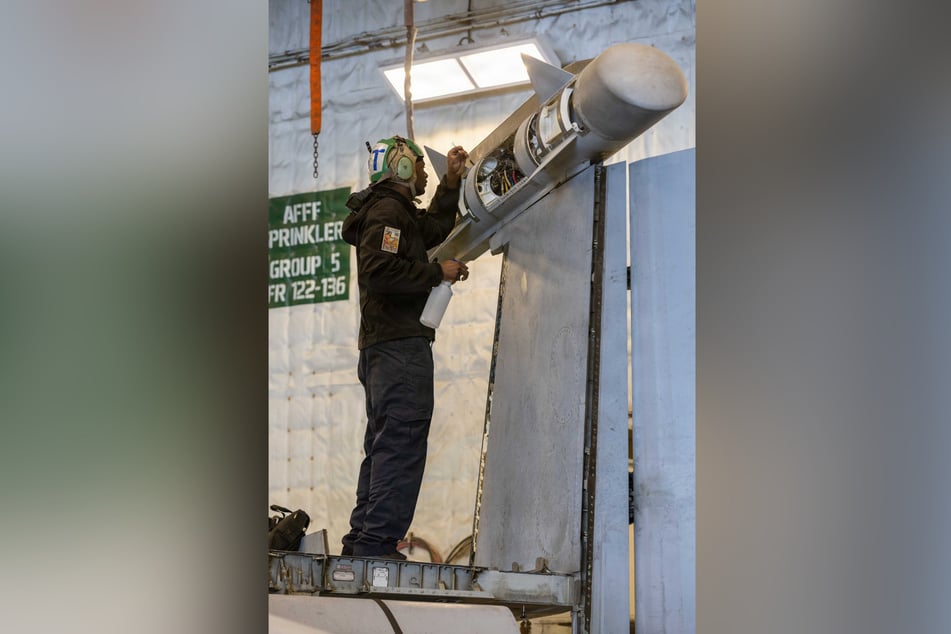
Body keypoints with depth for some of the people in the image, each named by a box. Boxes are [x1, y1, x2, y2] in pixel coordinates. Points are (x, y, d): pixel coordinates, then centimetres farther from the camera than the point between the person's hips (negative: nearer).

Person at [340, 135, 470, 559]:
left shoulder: (397, 211, 24)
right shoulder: (388, 209, -8)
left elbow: (434, 229, 39)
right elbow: (380, 271, -23)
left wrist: (451, 182, 29)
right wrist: (438, 273, -14)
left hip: (380, 348, 11)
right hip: (399, 344, -11)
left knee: (384, 443, 13)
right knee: (402, 442, -14)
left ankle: (361, 540, 16)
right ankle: (377, 543, -18)